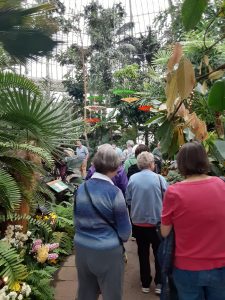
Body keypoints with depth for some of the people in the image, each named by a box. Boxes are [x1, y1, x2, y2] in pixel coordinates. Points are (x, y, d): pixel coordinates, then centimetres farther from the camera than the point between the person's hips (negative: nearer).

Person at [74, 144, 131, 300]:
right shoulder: (114, 192, -18)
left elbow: (77, 220, 10)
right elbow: (125, 230, -9)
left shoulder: (81, 189, -2)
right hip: (107, 252, -5)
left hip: (81, 248, 6)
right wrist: (123, 238, 12)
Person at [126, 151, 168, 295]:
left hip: (138, 222, 2)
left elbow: (128, 199, -2)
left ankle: (145, 284, 32)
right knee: (159, 253, 18)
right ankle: (159, 284, 25)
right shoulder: (159, 178, -16)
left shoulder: (132, 178, -9)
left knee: (143, 253, 19)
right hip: (156, 222, -2)